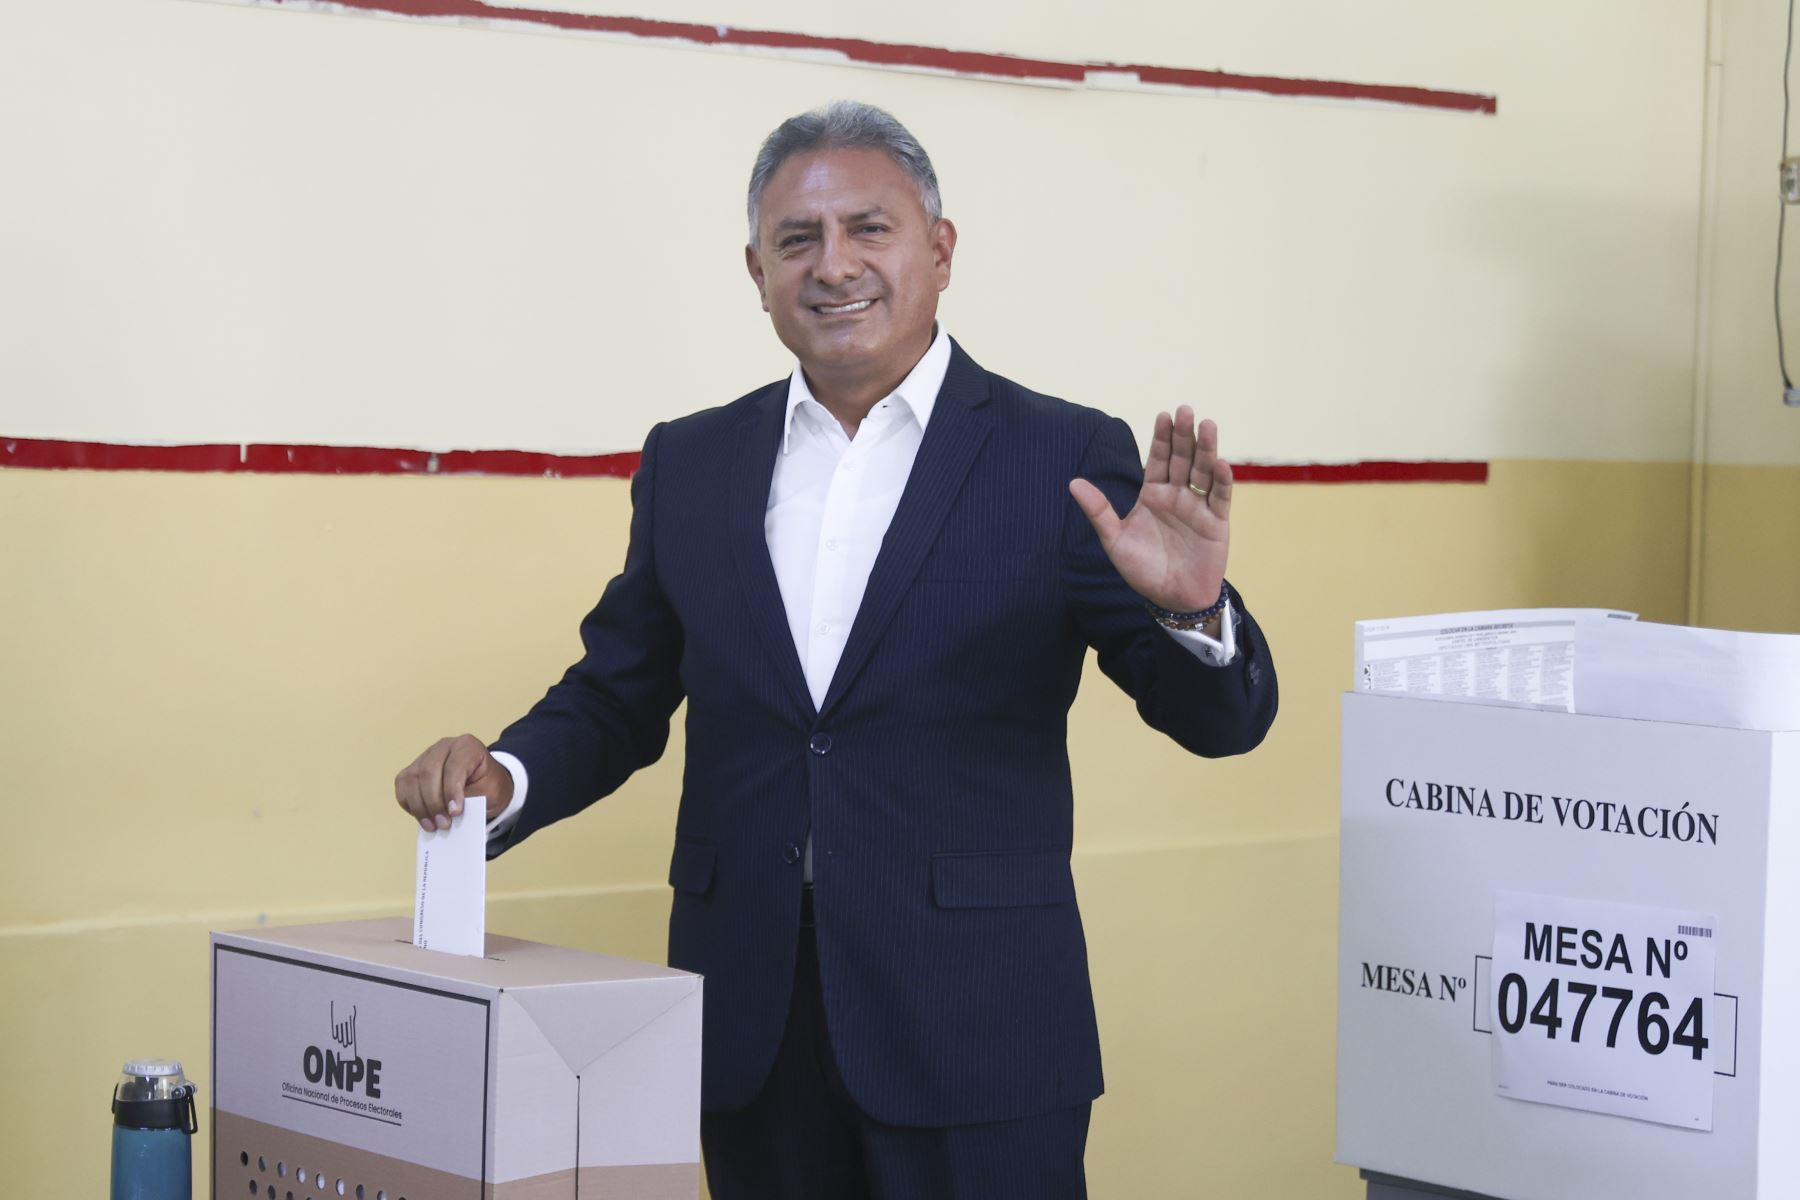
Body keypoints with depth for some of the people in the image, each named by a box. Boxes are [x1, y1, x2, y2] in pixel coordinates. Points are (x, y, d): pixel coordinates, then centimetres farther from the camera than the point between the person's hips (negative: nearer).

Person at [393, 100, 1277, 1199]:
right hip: (749, 1022, 3)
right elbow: (617, 696, 16)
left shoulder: (1063, 459, -2)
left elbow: (1221, 720, -5)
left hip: (974, 1027, -3)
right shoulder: (689, 463, 9)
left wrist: (1192, 608, -26)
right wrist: (505, 776, -4)